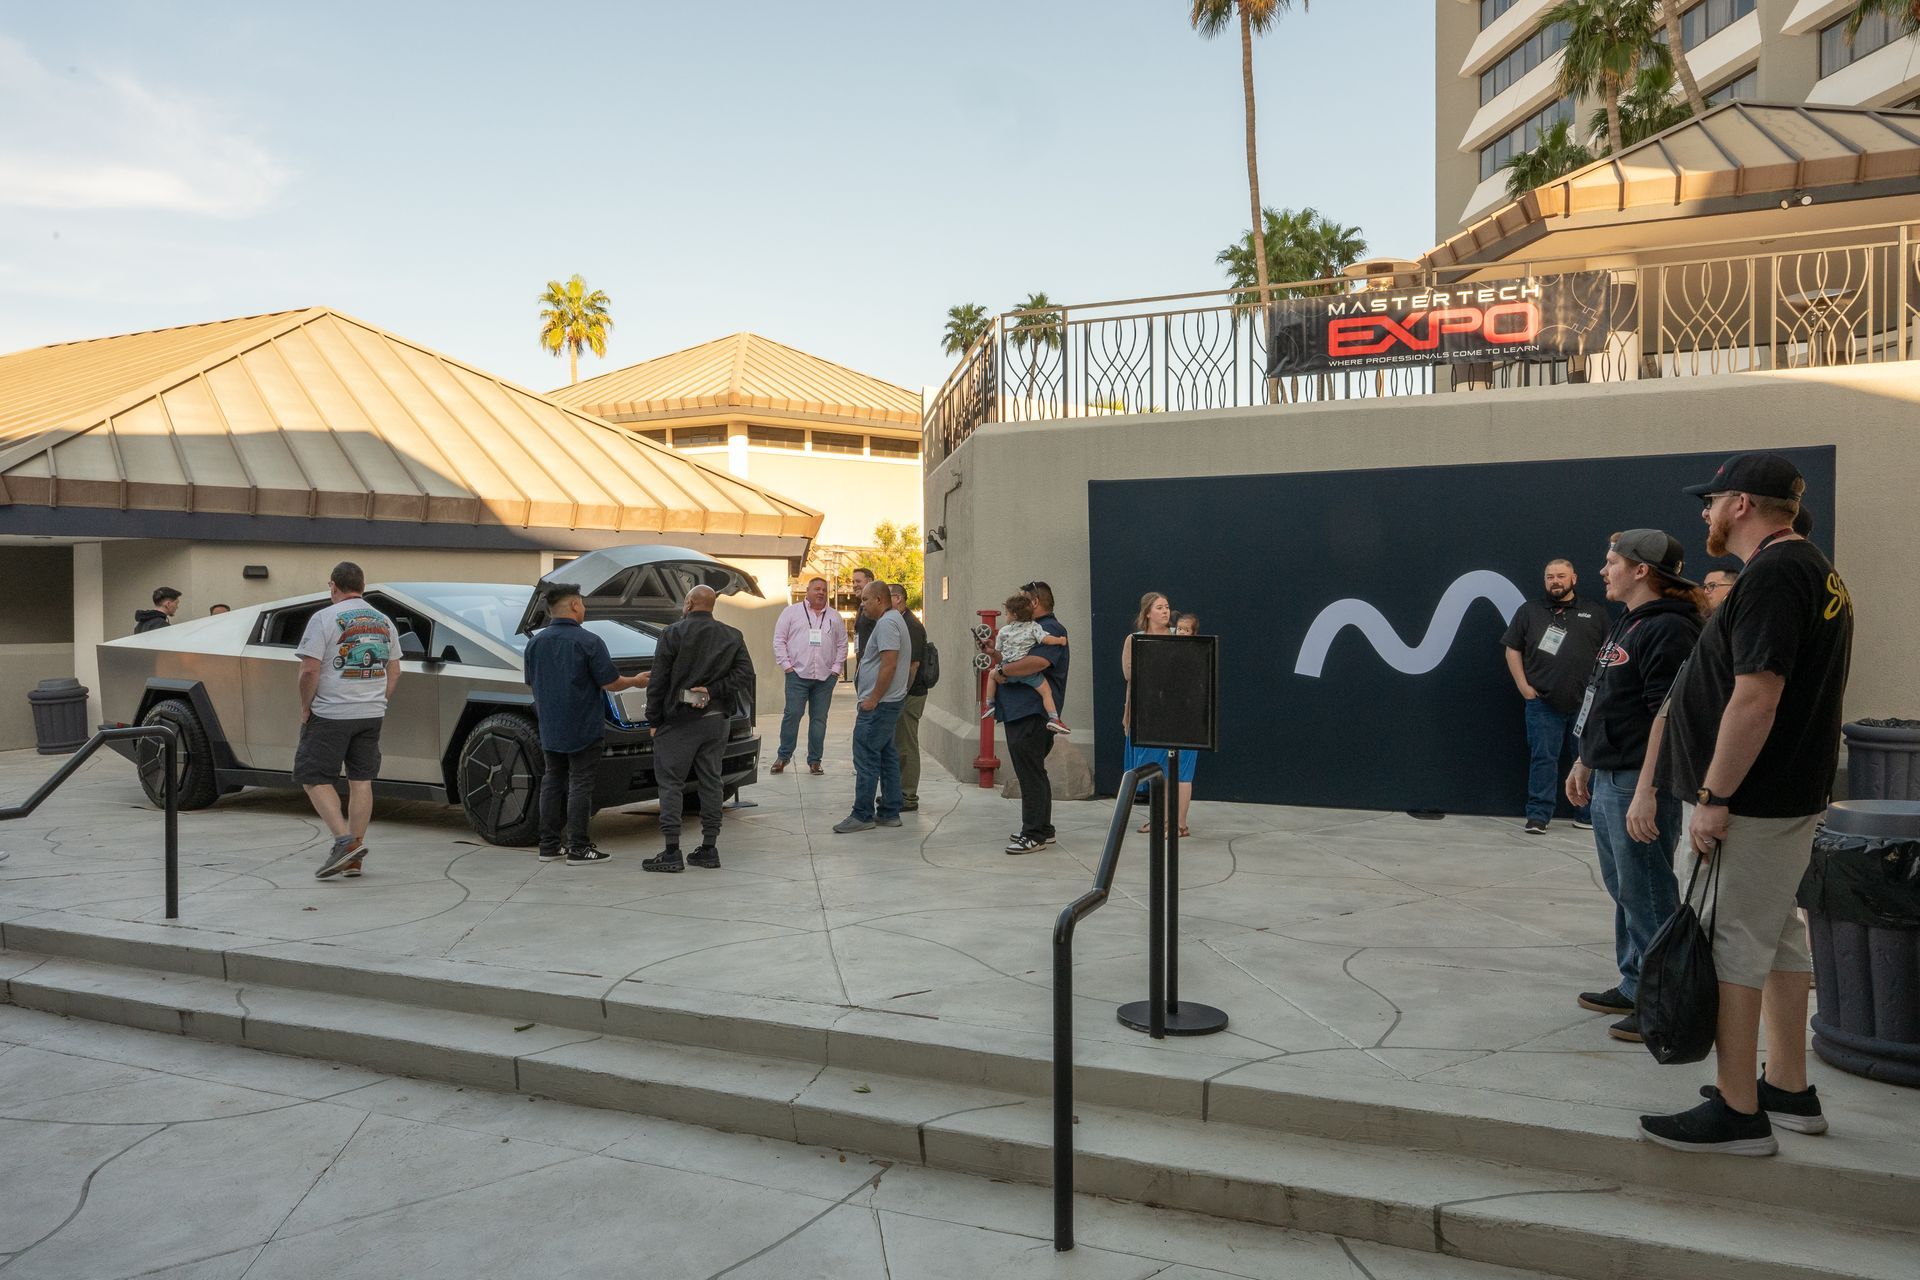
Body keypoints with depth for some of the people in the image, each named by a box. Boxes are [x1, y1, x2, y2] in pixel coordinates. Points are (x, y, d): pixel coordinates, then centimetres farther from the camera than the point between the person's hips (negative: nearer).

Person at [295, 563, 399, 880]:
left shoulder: (324, 618, -8)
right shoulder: (383, 621, 10)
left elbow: (310, 669, -14)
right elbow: (394, 671, 13)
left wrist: (305, 708, -4)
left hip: (330, 714, -6)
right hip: (372, 715, 6)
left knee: (314, 778, 4)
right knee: (362, 781, 8)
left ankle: (345, 840, -10)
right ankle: (354, 858, 12)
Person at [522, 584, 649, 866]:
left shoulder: (535, 642, 4)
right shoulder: (589, 641, -15)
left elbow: (532, 682, 14)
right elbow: (611, 683, -13)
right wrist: (637, 681, 6)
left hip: (549, 729, 6)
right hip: (583, 729, -6)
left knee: (552, 782, 14)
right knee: (580, 785, -1)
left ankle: (549, 845, 16)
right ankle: (578, 848, 0)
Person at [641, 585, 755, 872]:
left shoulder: (673, 634, -7)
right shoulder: (732, 637, 7)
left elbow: (658, 682, -8)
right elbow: (745, 675, -1)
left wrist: (654, 720, -1)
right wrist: (711, 691, -5)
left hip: (679, 720, -5)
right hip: (716, 720, 5)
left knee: (670, 783, 1)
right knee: (710, 782, 11)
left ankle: (672, 852, -3)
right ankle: (709, 849, 13)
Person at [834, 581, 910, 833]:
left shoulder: (887, 623, -15)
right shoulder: (895, 620, 18)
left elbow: (889, 664, -23)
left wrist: (873, 699, -20)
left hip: (878, 704, -11)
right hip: (891, 701, 11)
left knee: (866, 759, -7)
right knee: (887, 757, 12)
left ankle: (862, 815, -3)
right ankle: (890, 812, 17)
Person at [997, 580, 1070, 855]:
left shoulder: (1050, 630, -12)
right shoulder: (1032, 629, 22)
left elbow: (1037, 662, -30)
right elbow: (1017, 657, 28)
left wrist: (1003, 670, -19)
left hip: (1032, 715, -11)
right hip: (1020, 712, 11)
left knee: (1031, 774, -7)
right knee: (1031, 773, 16)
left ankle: (1035, 834, -3)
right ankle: (1041, 829, 25)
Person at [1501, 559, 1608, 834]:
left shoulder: (1595, 614, 10)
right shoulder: (1529, 611, 8)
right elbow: (1513, 649, 8)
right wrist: (1524, 686, -1)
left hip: (1587, 704, 1)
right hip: (1543, 703, -1)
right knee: (1543, 759, -3)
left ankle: (1587, 815, 18)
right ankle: (1538, 816, 0)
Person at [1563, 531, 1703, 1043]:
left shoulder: (1669, 630, -15)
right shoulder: (1627, 626, 17)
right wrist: (1585, 762, 24)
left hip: (1638, 782, -10)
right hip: (1608, 779, 10)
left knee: (1646, 895, -3)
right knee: (1625, 889, 17)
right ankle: (1635, 986, 28)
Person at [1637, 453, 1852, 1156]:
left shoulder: (1772, 575, -18)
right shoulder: (1815, 569, 16)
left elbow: (1755, 698, -25)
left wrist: (1713, 797, -21)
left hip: (1750, 802, -10)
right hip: (1791, 794, 10)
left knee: (1730, 945, -4)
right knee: (1777, 939, 17)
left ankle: (1738, 1112, 3)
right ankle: (1790, 1090, 28)